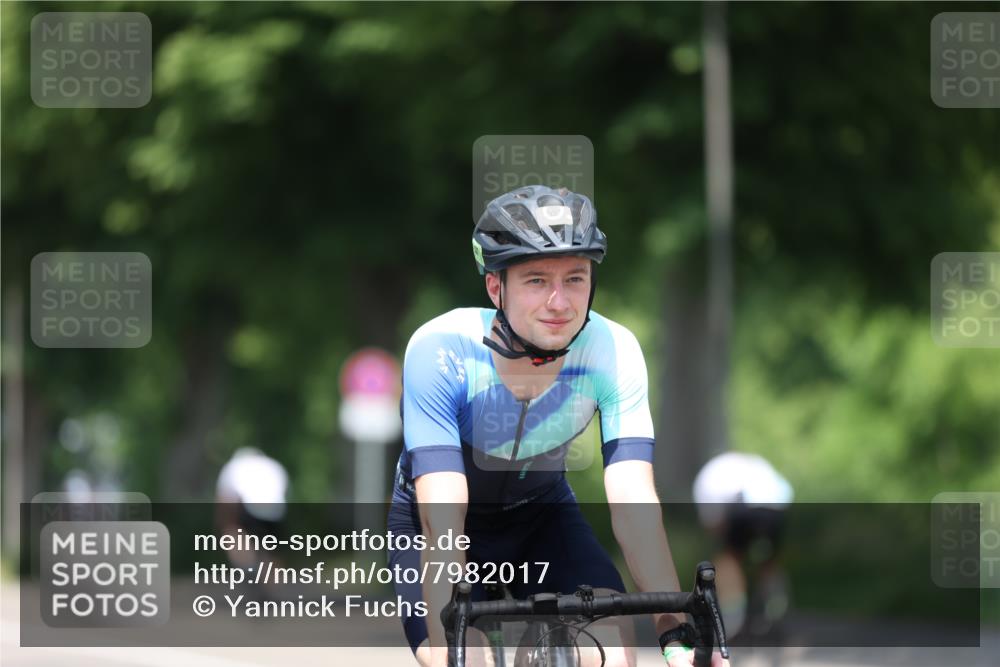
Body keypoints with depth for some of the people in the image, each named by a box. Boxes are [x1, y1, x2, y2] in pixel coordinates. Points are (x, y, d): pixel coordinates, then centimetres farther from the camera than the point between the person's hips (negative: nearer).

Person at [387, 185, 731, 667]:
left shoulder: (613, 352, -24)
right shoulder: (440, 351, -32)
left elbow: (633, 503, -29)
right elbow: (441, 519, -39)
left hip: (541, 514, 2)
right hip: (430, 525, -2)